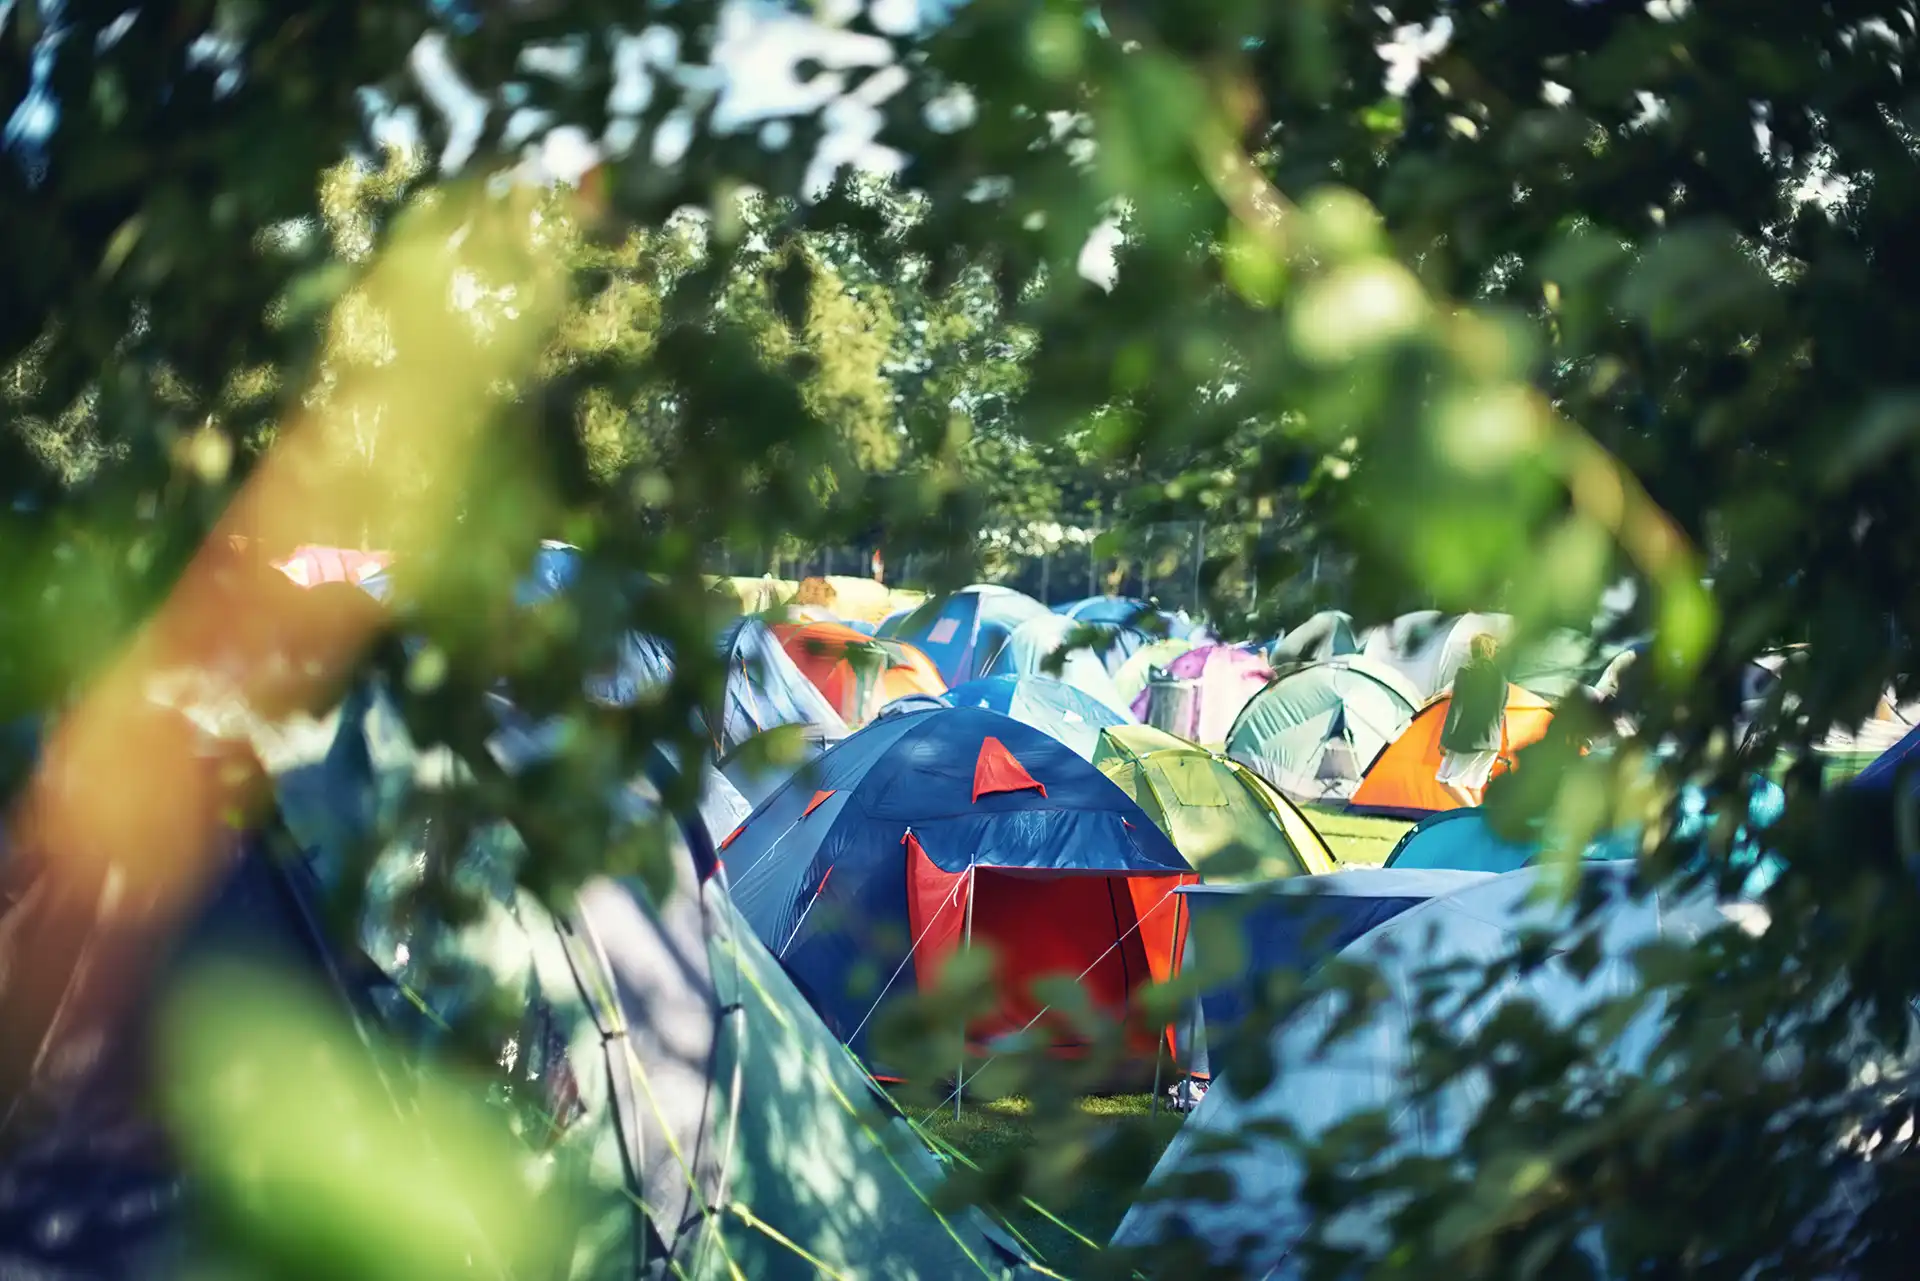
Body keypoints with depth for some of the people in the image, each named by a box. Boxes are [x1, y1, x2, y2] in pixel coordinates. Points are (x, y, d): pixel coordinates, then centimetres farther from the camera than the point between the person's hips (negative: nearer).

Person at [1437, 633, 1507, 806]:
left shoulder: (1466, 672, -10)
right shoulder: (1501, 677, 7)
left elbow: (1456, 708, -11)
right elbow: (1502, 713, 13)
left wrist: (1445, 739, -7)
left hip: (1466, 740, -6)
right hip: (1492, 741, 6)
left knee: (1447, 779, 1)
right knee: (1474, 784, 15)